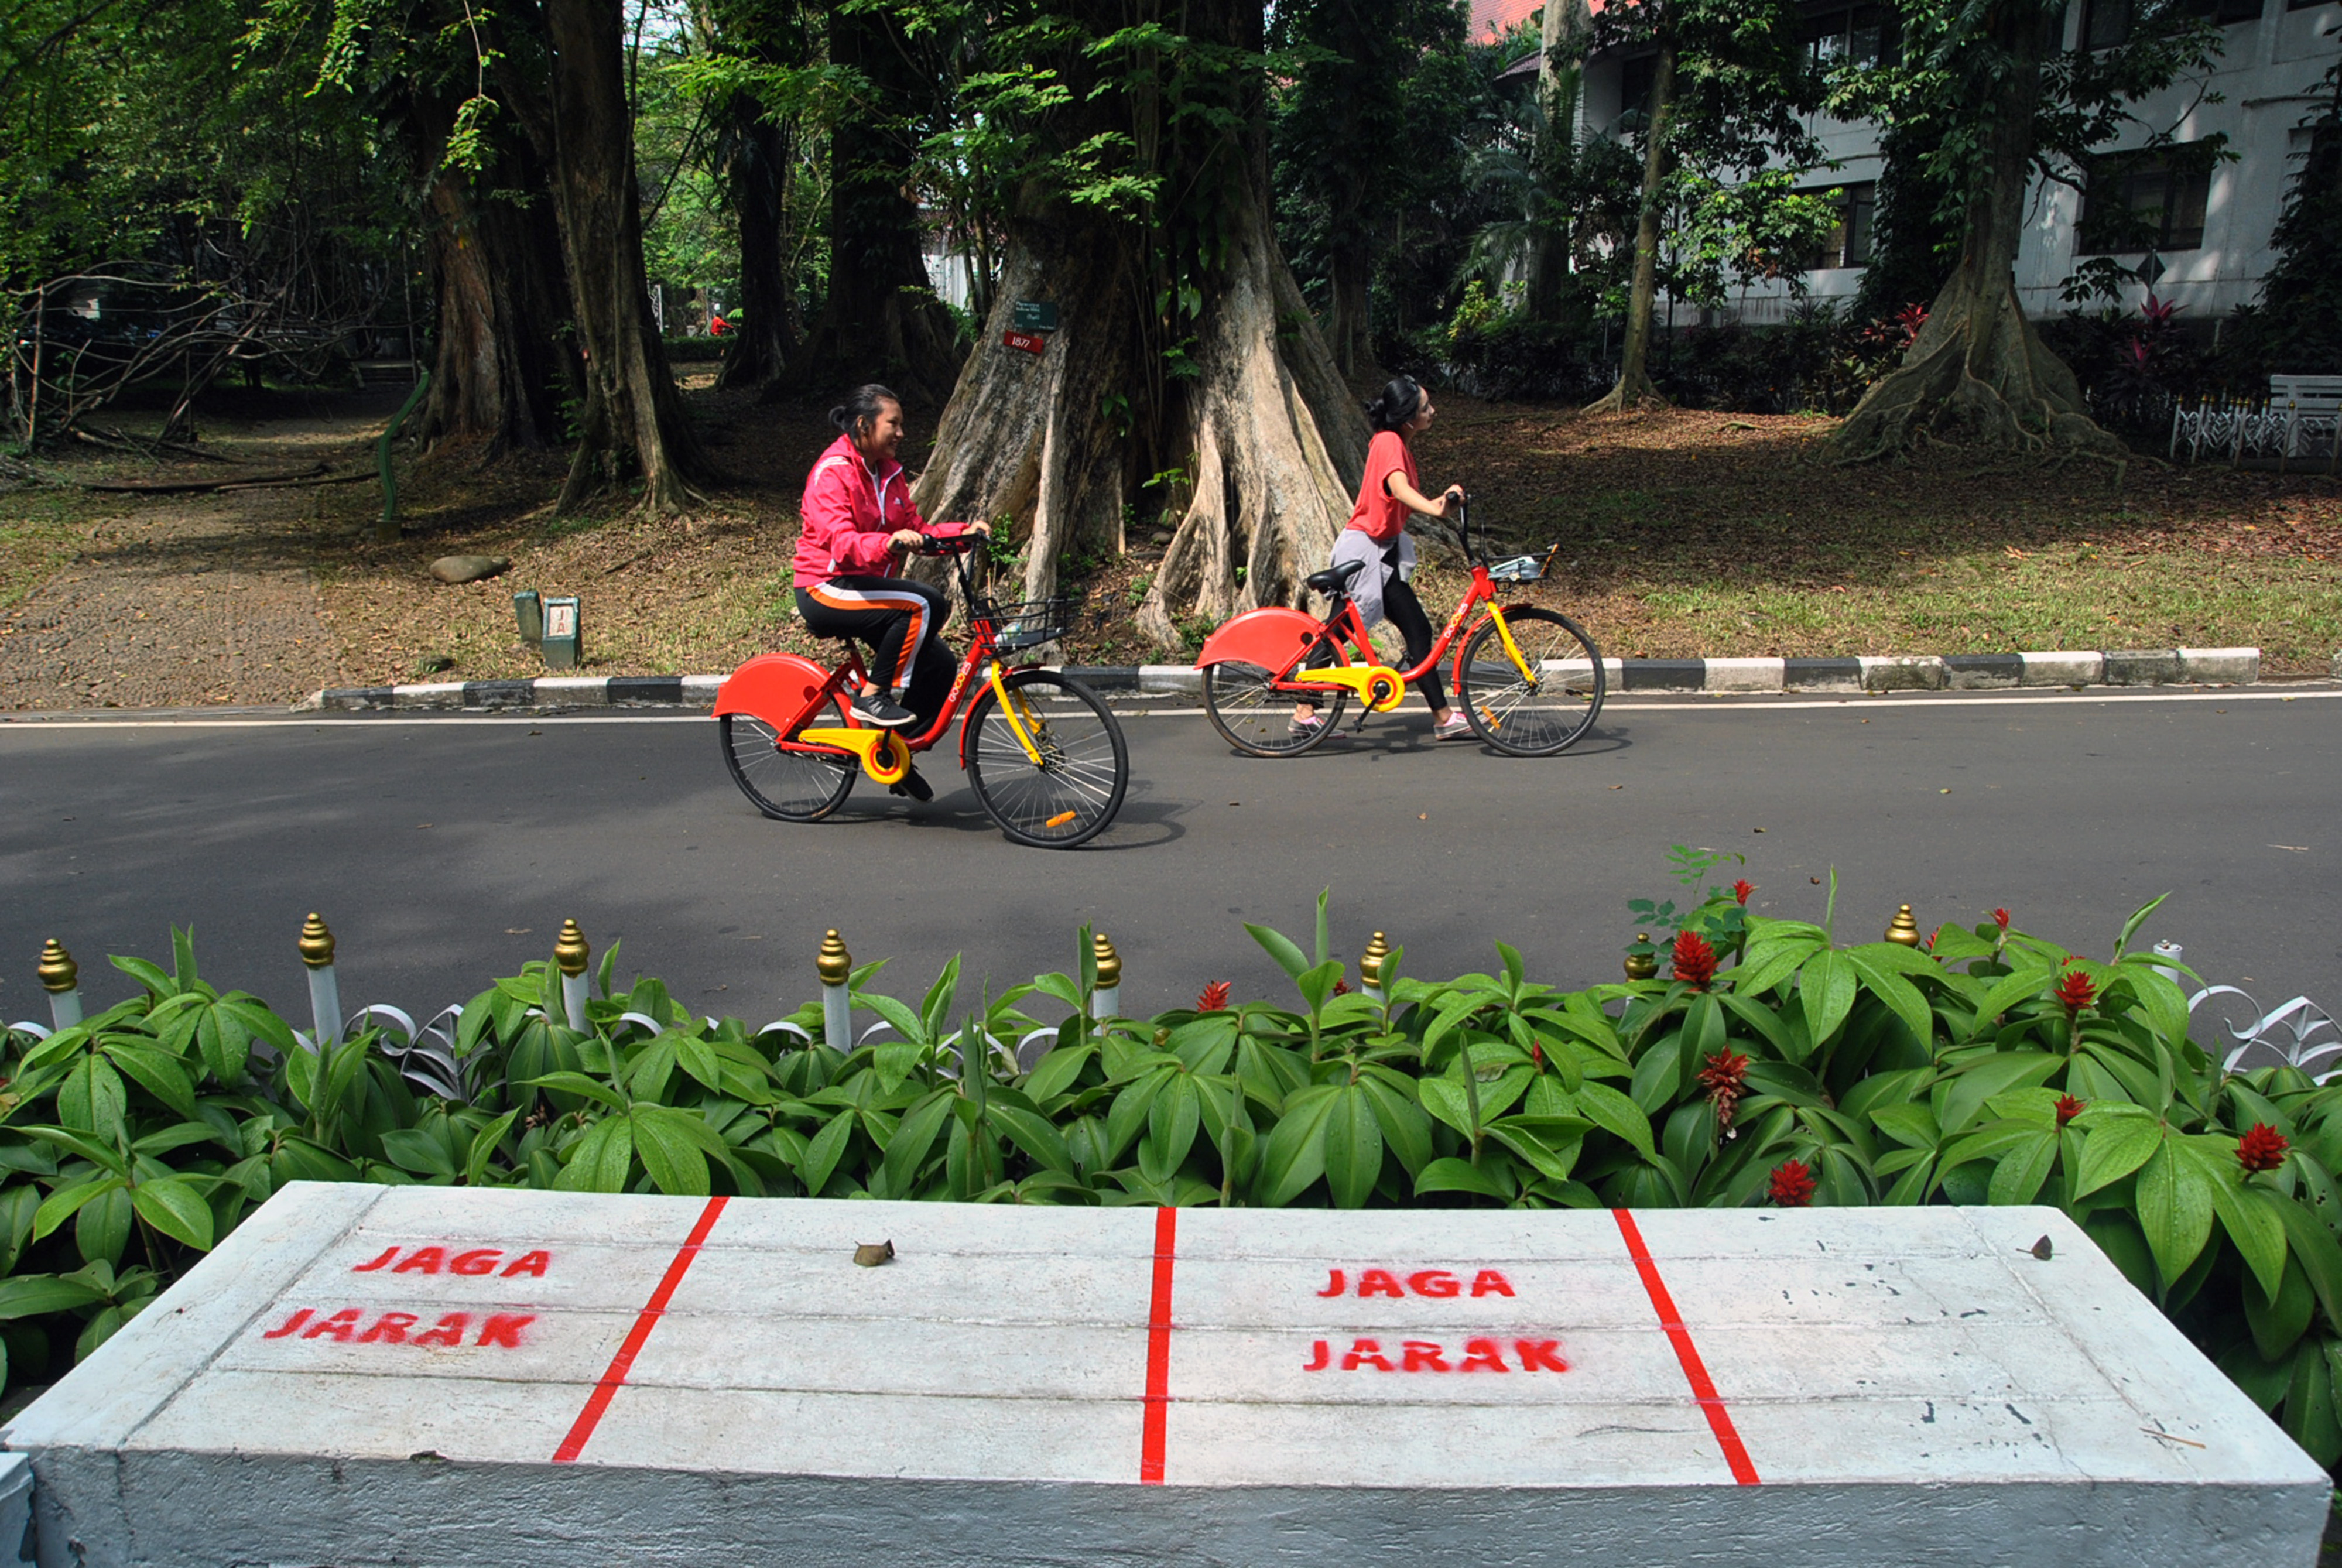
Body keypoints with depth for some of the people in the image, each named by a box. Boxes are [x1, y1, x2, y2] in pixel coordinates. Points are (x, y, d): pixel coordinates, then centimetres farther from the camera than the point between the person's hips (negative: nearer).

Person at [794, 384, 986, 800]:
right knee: (924, 603, -30)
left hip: (868, 590, 8)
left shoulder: (889, 473, 13)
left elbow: (916, 529, 9)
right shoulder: (833, 472, -14)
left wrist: (965, 531, -6)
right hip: (826, 592, -8)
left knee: (940, 664, -6)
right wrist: (890, 542, -44)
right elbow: (841, 544, -27)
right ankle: (872, 697, -18)